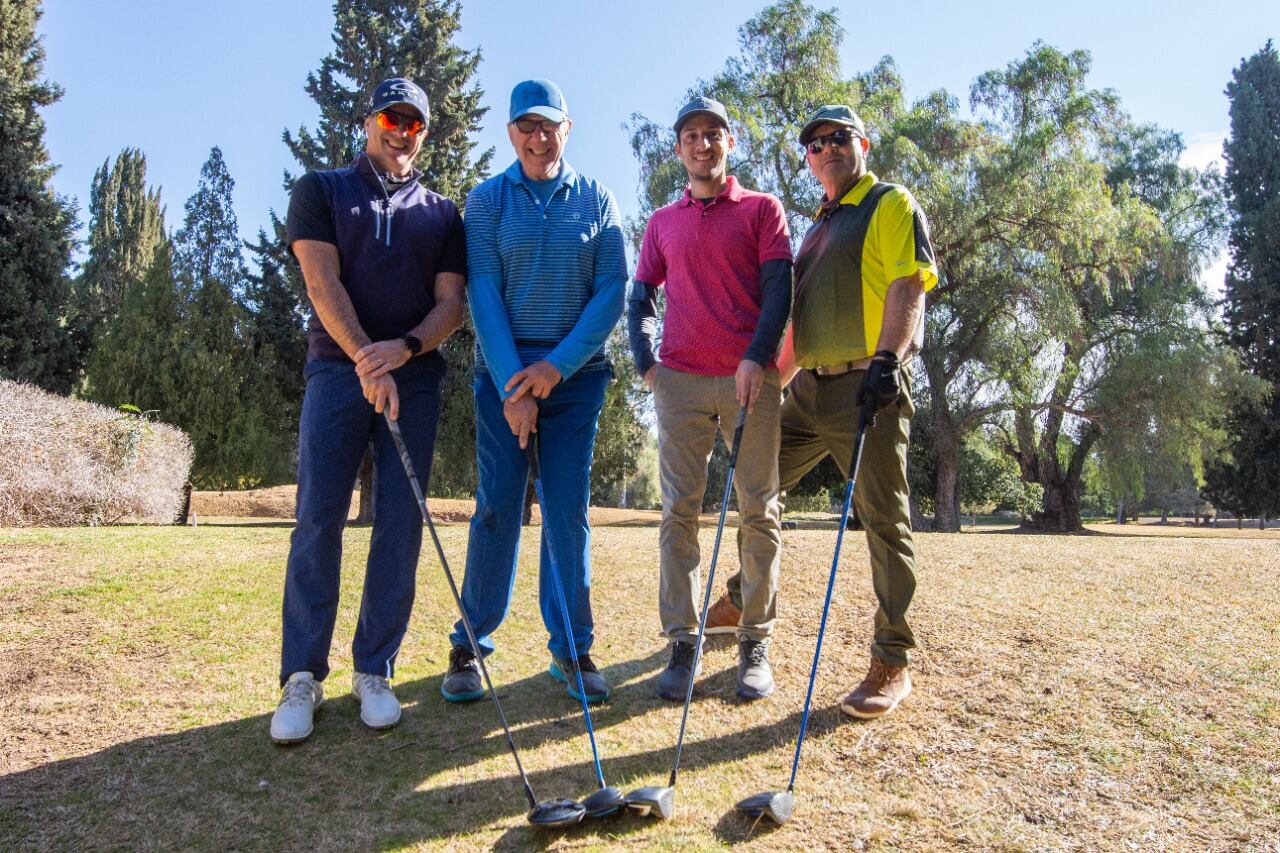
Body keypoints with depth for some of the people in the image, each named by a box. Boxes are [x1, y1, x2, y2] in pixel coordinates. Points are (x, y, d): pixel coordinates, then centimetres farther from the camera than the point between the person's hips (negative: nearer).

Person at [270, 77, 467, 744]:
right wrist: (367, 362, -16)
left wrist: (403, 348, -15)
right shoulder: (321, 190, 12)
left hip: (416, 379, 2)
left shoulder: (442, 214, 16)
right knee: (317, 520, -7)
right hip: (338, 370, -1)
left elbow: (452, 302, 5)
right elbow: (322, 284, -2)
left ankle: (374, 671, 8)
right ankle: (302, 677, 1)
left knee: (400, 527, -1)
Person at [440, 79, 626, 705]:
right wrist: (512, 383, -13)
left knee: (568, 509, 2)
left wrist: (558, 365, -12)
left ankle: (571, 648, 13)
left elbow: (612, 291, -1)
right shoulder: (487, 200, 5)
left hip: (576, 373, 1)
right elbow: (482, 293, -4)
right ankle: (470, 644, 12)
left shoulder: (595, 201, 7)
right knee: (497, 507, -2)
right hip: (503, 372, -1)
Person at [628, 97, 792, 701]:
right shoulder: (662, 222, 18)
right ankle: (682, 643, 4)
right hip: (680, 380, 2)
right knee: (679, 510, -2)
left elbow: (778, 286, 0)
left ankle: (755, 642, 9)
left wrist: (757, 356, -13)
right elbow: (641, 296, 18)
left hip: (751, 377, -2)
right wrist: (645, 361, 2)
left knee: (758, 510, 0)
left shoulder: (762, 209, 10)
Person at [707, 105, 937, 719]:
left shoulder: (892, 206, 2)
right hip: (808, 389, 8)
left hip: (868, 386, -8)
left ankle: (892, 664, 6)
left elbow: (908, 286, -12)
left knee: (883, 523, -3)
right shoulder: (819, 226, 23)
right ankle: (744, 599, 32)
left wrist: (887, 357, -26)